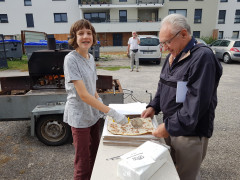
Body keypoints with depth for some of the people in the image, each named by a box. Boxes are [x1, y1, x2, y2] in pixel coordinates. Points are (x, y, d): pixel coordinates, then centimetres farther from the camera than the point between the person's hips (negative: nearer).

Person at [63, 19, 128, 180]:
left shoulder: (91, 57, 4)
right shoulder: (71, 59, -19)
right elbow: (83, 95, -25)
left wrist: (100, 103, 3)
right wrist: (112, 113, -28)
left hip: (94, 113, 7)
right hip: (80, 116, -7)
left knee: (94, 154, 22)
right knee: (83, 162, 9)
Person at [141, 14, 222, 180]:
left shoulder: (202, 56, -20)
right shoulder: (172, 56, 8)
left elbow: (197, 101, -25)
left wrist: (170, 127, -23)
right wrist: (154, 107, 4)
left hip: (190, 133, -7)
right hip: (171, 128, 8)